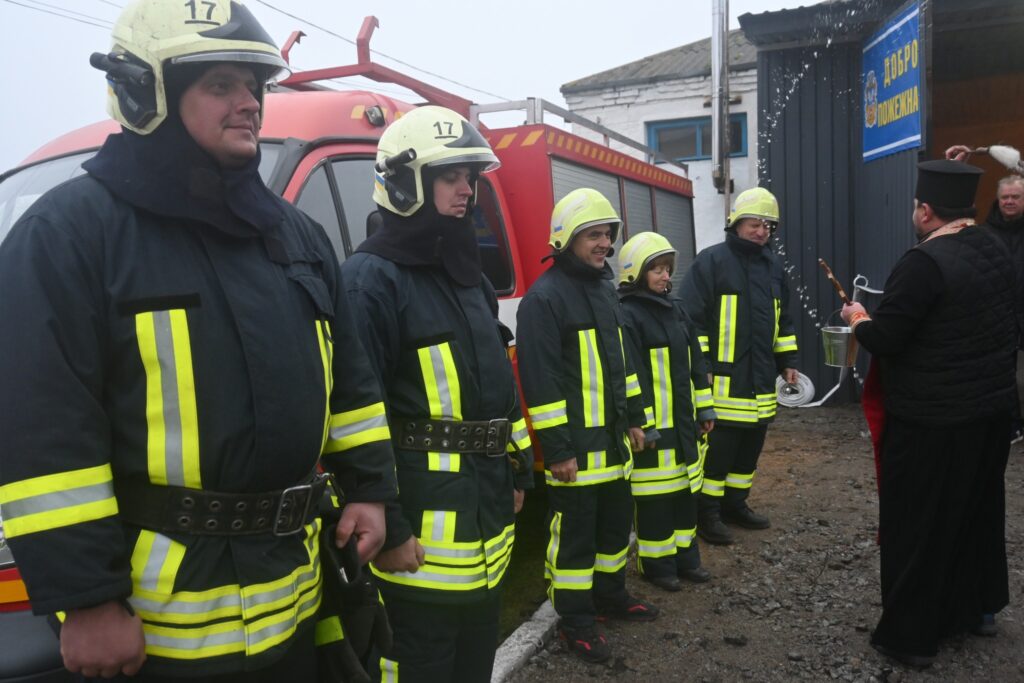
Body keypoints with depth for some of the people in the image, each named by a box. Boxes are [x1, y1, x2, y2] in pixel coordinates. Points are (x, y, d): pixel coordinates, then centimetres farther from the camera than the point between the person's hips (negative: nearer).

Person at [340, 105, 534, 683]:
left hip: (489, 520, 9)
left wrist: (518, 473, 19)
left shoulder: (471, 276, 15)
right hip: (422, 531, -8)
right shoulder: (371, 280, -14)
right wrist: (387, 529, -19)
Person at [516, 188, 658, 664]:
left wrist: (635, 418, 18)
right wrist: (556, 449, -20)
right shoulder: (544, 297, -16)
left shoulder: (603, 287, 13)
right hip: (575, 446, -9)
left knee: (616, 521, 20)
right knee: (574, 532, 3)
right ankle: (575, 620, 18)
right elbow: (541, 380, -19)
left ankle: (610, 594, 39)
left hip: (612, 438, 9)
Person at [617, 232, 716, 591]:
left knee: (685, 490, 16)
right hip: (652, 426, -8)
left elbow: (695, 363, 16)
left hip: (682, 423, 8)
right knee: (656, 498, 1)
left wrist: (705, 409, 14)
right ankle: (656, 563, 17)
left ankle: (685, 556, 30)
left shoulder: (676, 310, 12)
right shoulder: (627, 315, -14)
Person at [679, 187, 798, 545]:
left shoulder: (773, 265, 14)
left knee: (750, 445, 14)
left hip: (761, 378, 7)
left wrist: (787, 361, 19)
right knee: (718, 446, -3)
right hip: (723, 378, -7)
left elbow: (783, 320, 23)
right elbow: (690, 317, -11)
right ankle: (707, 512, 10)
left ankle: (734, 503, 28)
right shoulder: (711, 261, -8)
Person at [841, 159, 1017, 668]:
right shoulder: (997, 252, 6)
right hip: (991, 407, 9)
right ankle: (978, 607, 41)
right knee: (978, 509, 23)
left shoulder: (923, 262, -22)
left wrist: (858, 320, -2)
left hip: (931, 419, -8)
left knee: (916, 521, 4)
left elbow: (883, 339, -23)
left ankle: (911, 633, 16)